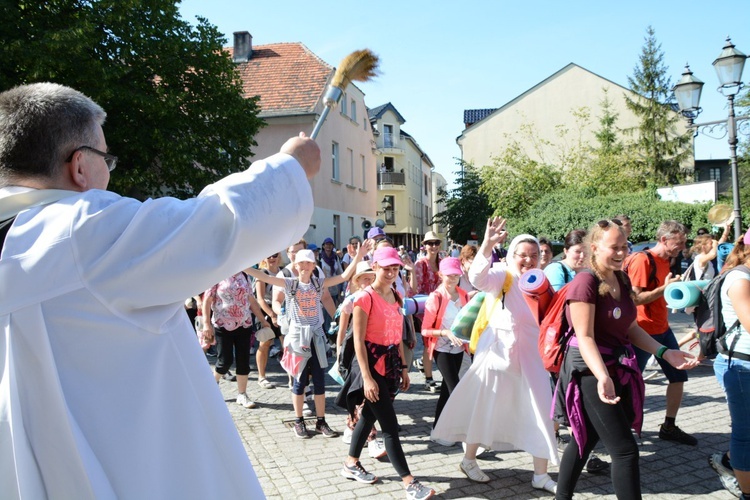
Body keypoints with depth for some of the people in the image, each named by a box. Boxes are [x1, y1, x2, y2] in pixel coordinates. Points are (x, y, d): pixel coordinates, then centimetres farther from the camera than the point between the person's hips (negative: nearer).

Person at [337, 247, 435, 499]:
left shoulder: (396, 295, 8)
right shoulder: (365, 297, -14)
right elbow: (358, 341, -16)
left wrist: (404, 367, 14)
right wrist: (367, 378, -20)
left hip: (391, 363, 8)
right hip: (372, 363, -7)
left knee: (369, 415, 18)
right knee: (390, 425, -3)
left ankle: (351, 464, 34)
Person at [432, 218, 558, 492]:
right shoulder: (503, 275, -10)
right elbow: (479, 278, -33)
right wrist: (487, 246, -47)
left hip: (530, 356, 6)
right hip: (499, 351, -6)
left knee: (541, 413, 7)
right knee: (486, 408, 7)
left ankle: (541, 474, 22)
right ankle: (469, 460, 28)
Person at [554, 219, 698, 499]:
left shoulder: (622, 280, 9)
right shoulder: (585, 282, -18)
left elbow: (630, 328, 15)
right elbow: (585, 337, -21)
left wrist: (665, 353, 4)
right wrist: (602, 376, -34)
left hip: (618, 369, 9)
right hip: (591, 372, -9)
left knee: (584, 441, 17)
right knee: (625, 449, -6)